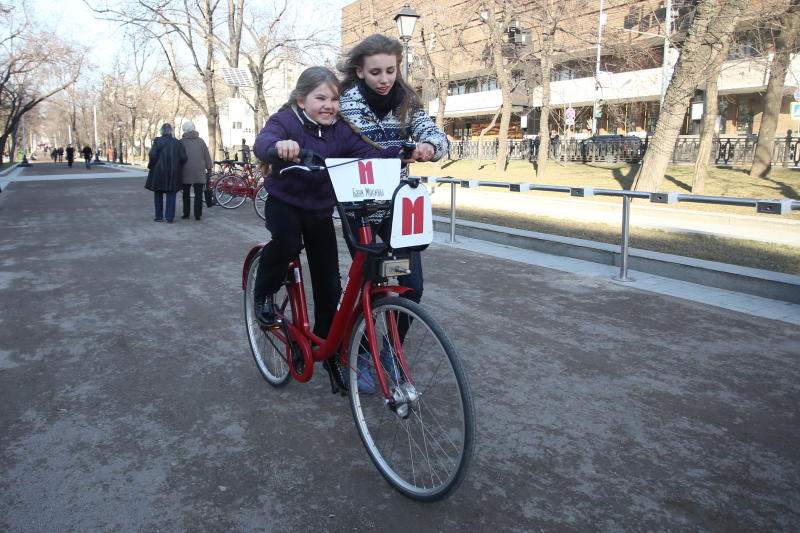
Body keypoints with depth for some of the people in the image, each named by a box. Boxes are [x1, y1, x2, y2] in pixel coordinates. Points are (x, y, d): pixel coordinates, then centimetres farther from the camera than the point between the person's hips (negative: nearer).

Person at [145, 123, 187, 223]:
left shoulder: (158, 141, -7)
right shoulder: (177, 142, 0)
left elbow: (153, 155, -14)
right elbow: (183, 157, -4)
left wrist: (150, 166, 2)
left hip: (159, 171, -1)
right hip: (173, 172, 2)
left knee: (158, 194, 12)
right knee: (171, 194, 7)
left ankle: (159, 216, 13)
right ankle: (170, 217, 2)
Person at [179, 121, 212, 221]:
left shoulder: (181, 142, 0)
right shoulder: (200, 141, 4)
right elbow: (207, 156, 4)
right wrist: (209, 168, 10)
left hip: (186, 171, 0)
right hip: (199, 171, 1)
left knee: (186, 193, 10)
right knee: (198, 194, 1)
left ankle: (186, 214, 12)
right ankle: (198, 214, -2)